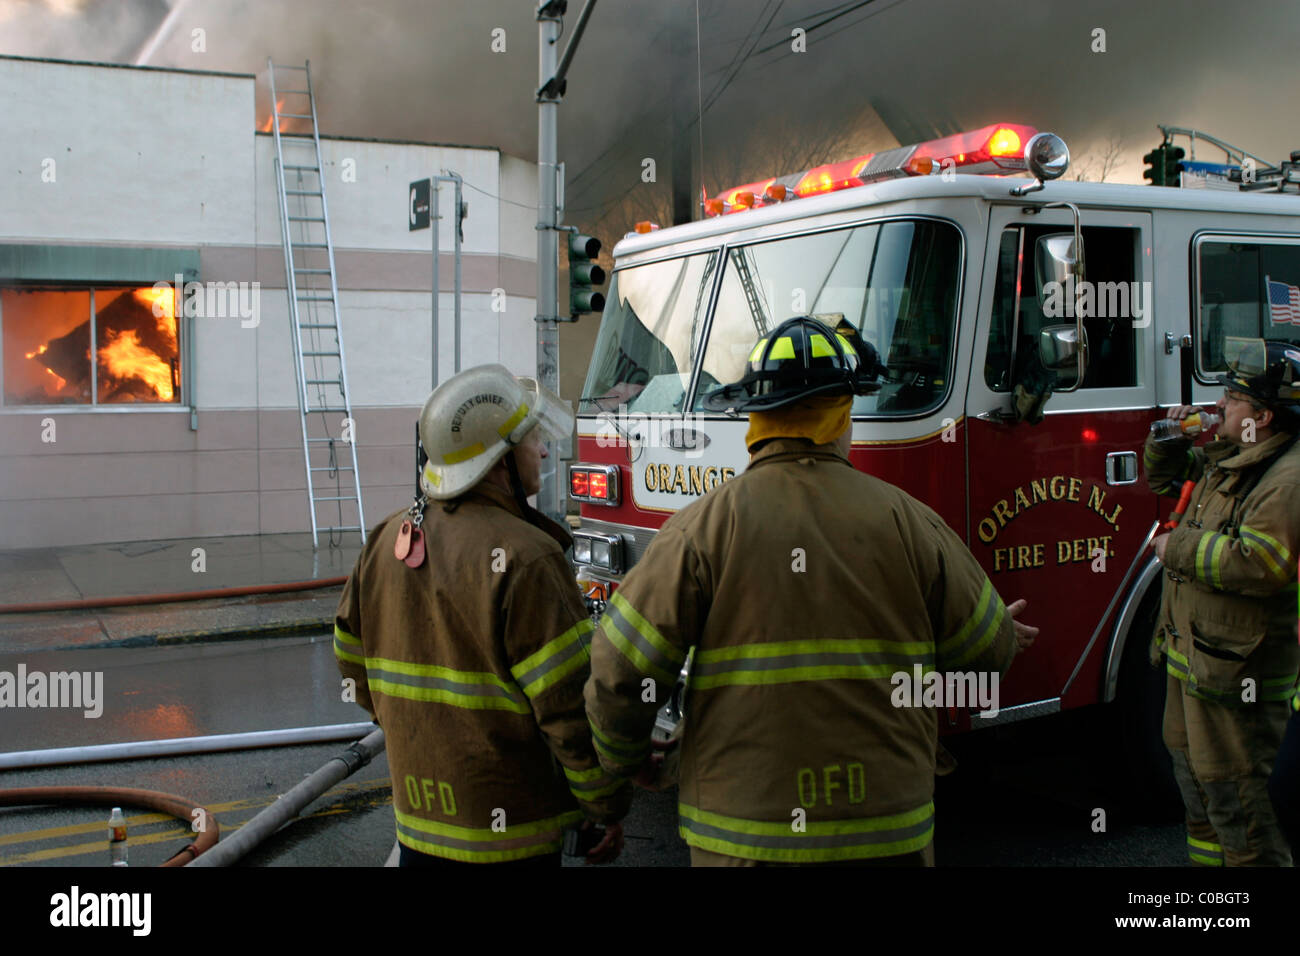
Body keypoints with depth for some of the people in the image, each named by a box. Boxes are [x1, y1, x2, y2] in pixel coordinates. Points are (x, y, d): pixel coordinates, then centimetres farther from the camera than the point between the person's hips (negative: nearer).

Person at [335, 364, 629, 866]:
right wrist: (607, 806, -7)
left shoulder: (386, 540, 2)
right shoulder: (524, 560, -20)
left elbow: (355, 664, 12)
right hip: (507, 829, -7)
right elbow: (571, 705, -19)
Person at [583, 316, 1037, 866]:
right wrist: (1000, 630, 30)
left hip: (743, 838, -1)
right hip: (888, 833, 2)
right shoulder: (907, 522, -2)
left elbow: (620, 670, -9)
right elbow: (987, 652, 6)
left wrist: (625, 757, 10)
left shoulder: (705, 526, -9)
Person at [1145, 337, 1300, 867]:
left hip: (1237, 670, -10)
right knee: (1194, 777, 22)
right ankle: (1207, 859, 37)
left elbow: (1257, 565, -30)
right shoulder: (1227, 458, 9)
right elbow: (1163, 476, 25)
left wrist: (1179, 547, -18)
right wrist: (1171, 437, 5)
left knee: (1232, 795, -3)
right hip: (1194, 654, 10)